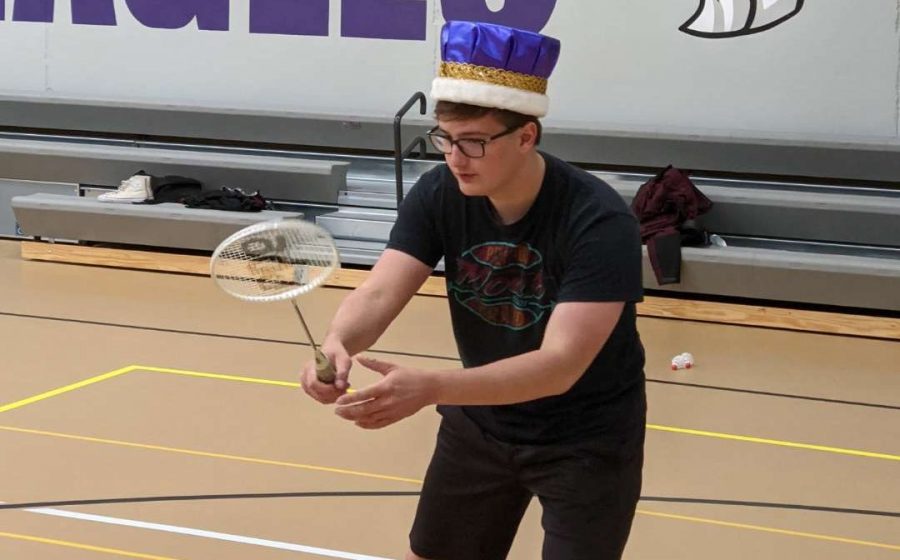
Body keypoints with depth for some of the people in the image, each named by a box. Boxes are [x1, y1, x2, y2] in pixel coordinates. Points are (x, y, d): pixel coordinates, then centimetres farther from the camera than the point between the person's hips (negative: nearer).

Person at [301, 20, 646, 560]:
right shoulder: (438, 196, -15)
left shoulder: (600, 222, -31)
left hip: (587, 439, -4)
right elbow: (379, 293, -23)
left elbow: (561, 364, -39)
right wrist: (337, 344, -47)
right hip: (482, 423, 5)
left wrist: (431, 387, -52)